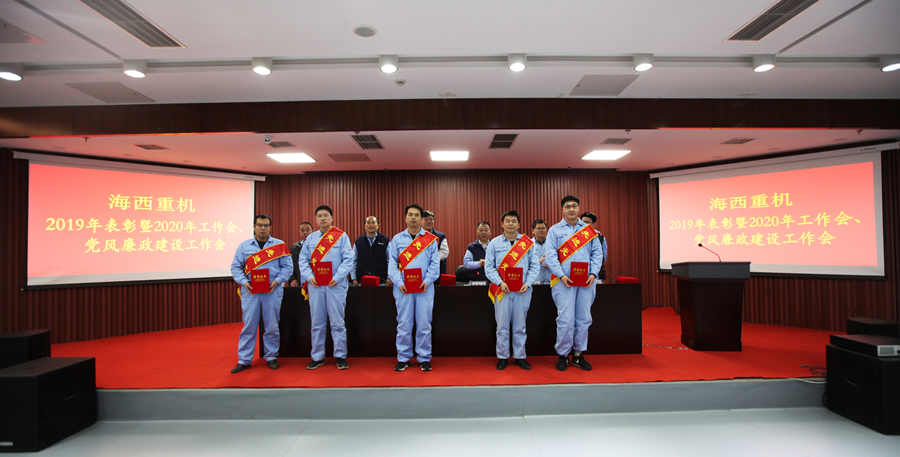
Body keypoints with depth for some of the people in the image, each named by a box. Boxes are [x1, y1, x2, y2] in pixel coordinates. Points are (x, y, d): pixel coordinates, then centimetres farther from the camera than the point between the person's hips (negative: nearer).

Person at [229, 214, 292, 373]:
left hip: (272, 291, 0)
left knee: (271, 326, 5)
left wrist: (277, 281, -11)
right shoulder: (244, 246, 10)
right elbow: (236, 267, 7)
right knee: (249, 325, 3)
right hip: (250, 291, 1)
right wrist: (244, 282, -8)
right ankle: (244, 360, 15)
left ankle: (271, 357, 19)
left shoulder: (279, 245, 6)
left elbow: (287, 266, 3)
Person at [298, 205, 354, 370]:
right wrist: (309, 277, -6)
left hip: (336, 285, -3)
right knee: (316, 323, 9)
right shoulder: (310, 238, 12)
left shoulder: (341, 236, 2)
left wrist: (337, 277, -14)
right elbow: (303, 260, 9)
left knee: (337, 322, 2)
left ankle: (340, 356, 13)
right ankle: (317, 357, 20)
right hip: (315, 285, 3)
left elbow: (348, 260, -4)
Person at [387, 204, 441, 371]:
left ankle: (424, 358, 16)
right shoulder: (397, 239, 9)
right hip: (403, 288, 0)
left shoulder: (431, 239, 7)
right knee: (403, 324, 4)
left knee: (424, 324, 3)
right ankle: (403, 358, 17)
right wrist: (399, 283, -10)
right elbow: (392, 264, 4)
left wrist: (427, 281, -11)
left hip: (424, 288, 0)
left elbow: (435, 263, 2)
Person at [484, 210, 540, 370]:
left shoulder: (528, 243, 6)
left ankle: (520, 357, 22)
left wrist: (528, 283, -8)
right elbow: (489, 267, 1)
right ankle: (503, 357, 18)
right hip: (502, 290, -1)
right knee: (502, 325, 4)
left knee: (520, 325, 9)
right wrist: (500, 283, -12)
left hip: (522, 291, 1)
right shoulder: (494, 243, 5)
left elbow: (535, 266, 5)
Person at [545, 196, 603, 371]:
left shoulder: (589, 230, 13)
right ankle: (563, 355, 11)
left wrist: (593, 274, -5)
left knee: (584, 319, 8)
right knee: (565, 320, -5)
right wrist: (561, 275, -15)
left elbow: (597, 253, 9)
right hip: (564, 281, -3)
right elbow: (550, 255, -4)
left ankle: (578, 354, 21)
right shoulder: (554, 230, 5)